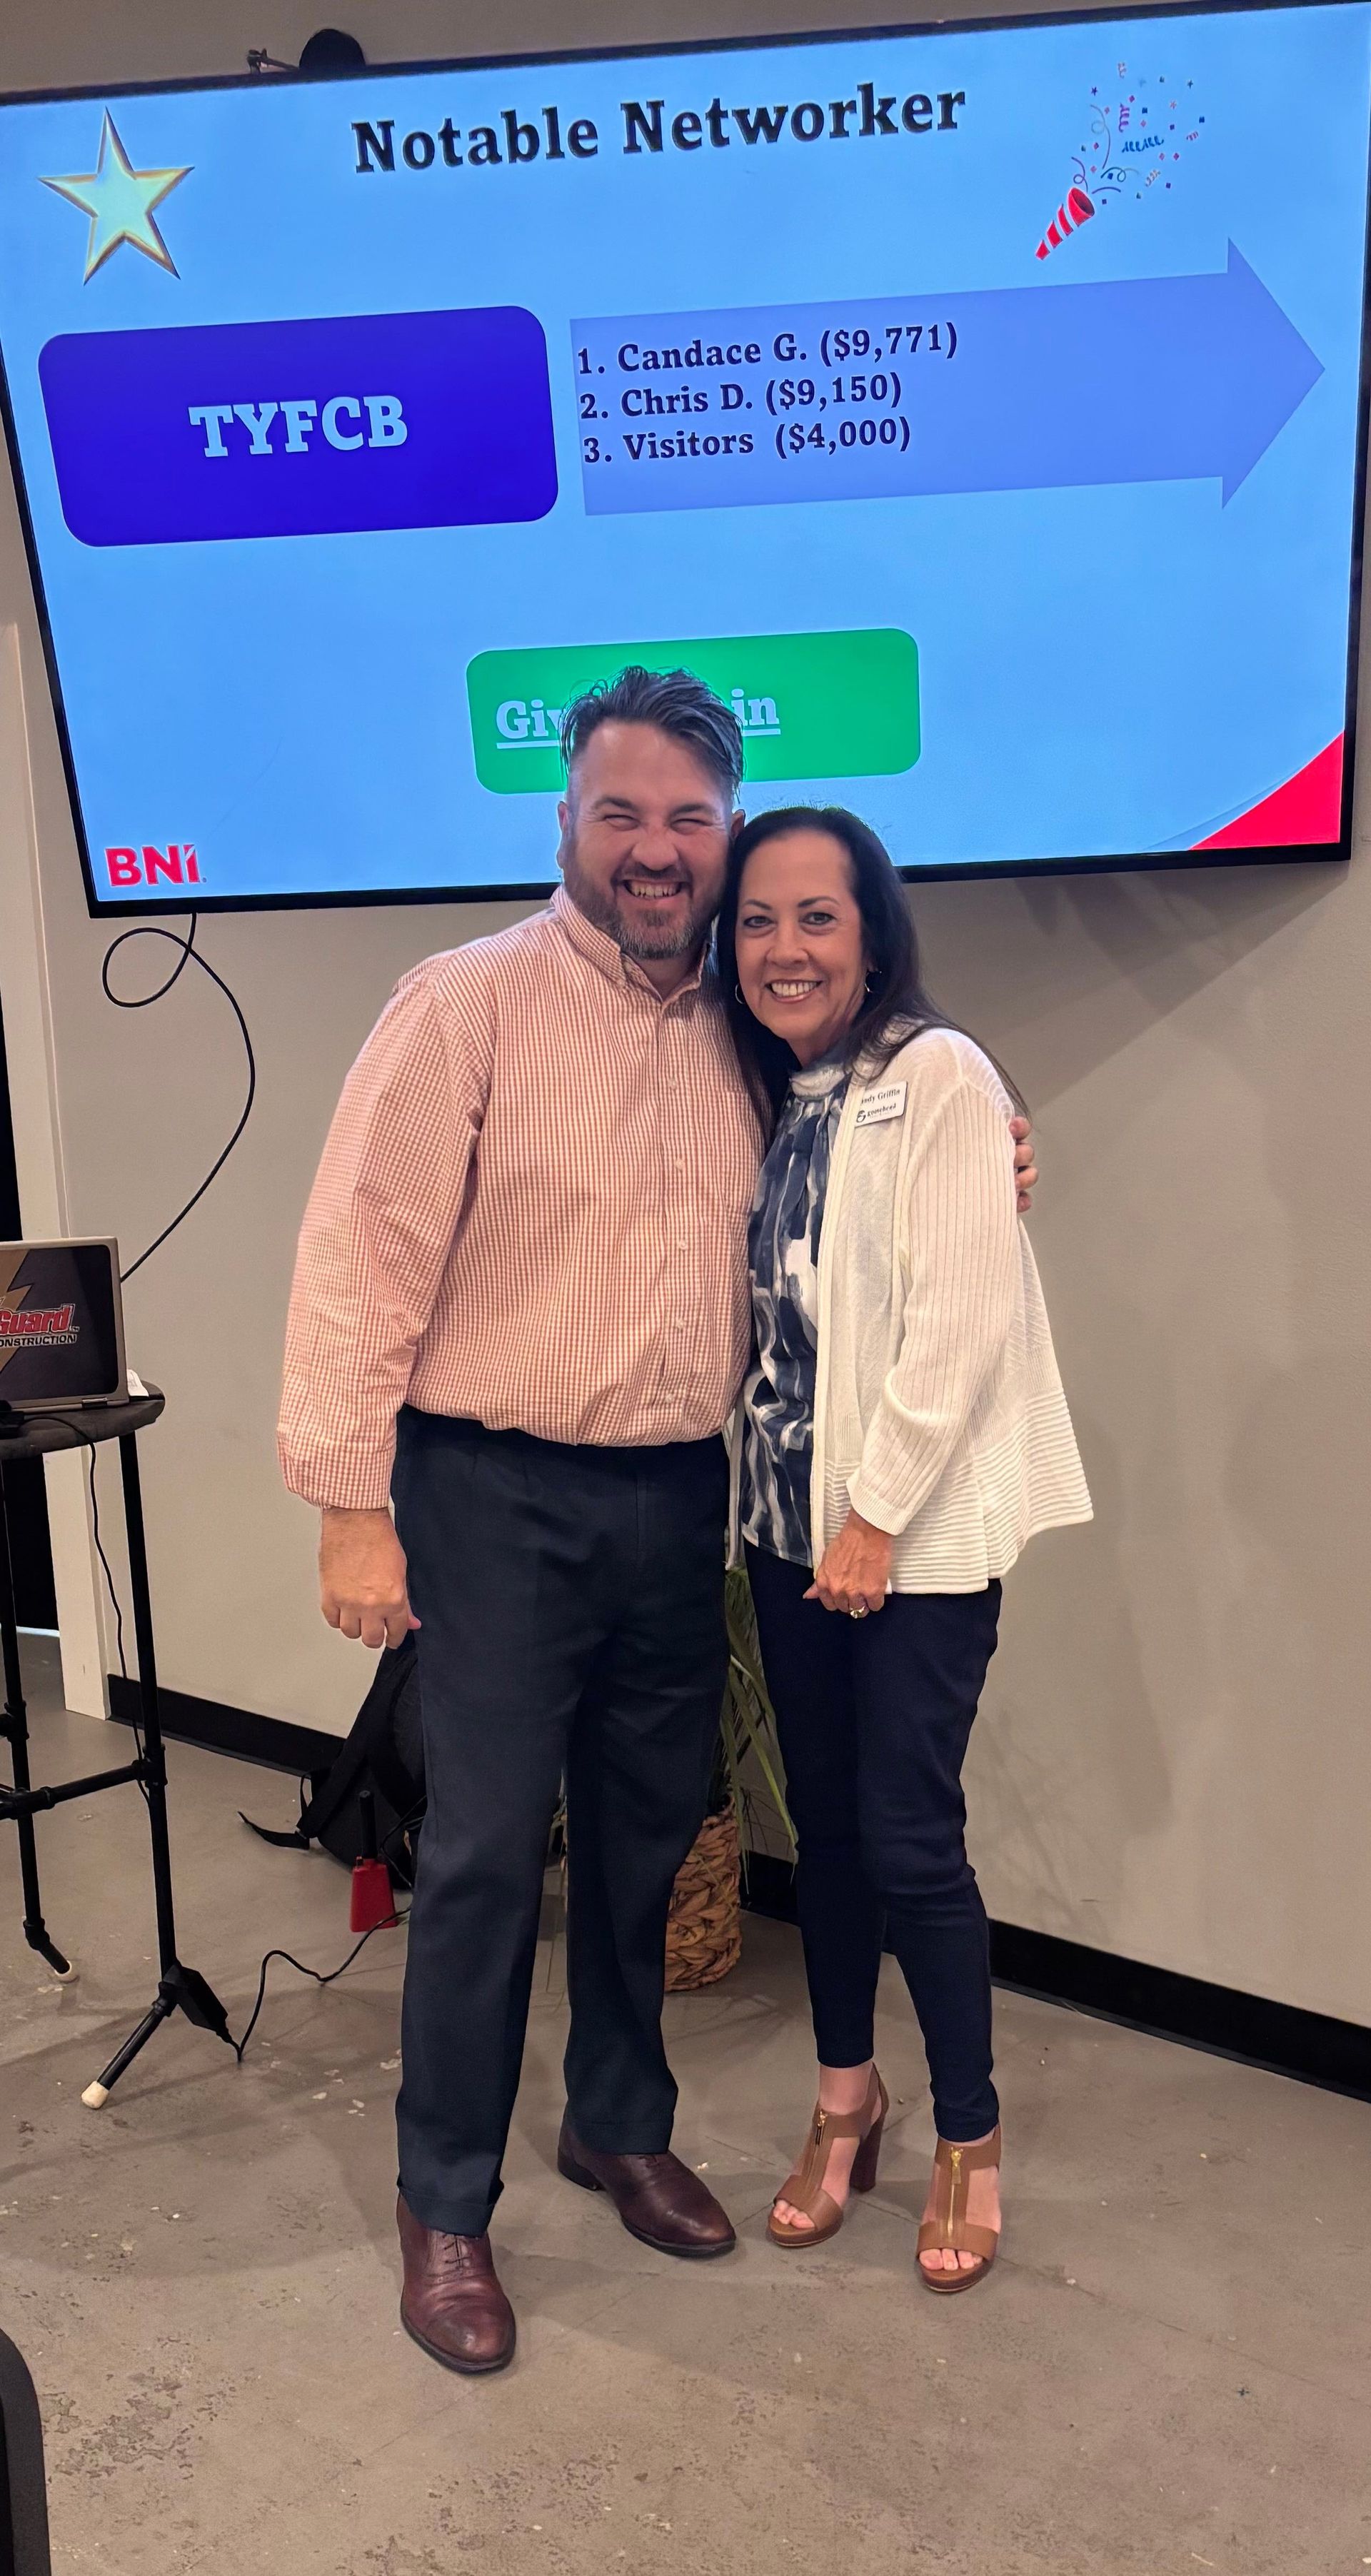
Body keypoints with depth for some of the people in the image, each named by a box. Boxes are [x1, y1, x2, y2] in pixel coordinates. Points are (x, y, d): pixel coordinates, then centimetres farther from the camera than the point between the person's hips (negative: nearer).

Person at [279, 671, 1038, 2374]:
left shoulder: (749, 1029, 7)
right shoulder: (471, 1002, -10)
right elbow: (363, 1254, -14)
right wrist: (351, 1508, -17)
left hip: (683, 1498, 5)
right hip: (502, 1497, -5)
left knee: (647, 1834, 17)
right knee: (486, 1850, 1)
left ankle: (619, 2125, 38)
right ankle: (444, 2204, 21)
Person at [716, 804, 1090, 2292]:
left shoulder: (937, 1075, -11)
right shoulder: (770, 1100, 11)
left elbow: (960, 1316, -16)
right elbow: (772, 1317, 11)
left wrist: (878, 1513, -16)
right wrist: (802, 1508, 0)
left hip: (919, 1525, -6)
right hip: (788, 1514, 6)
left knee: (907, 1837, -1)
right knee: (823, 1823, 13)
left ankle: (970, 2137, 20)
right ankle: (845, 2103, 31)